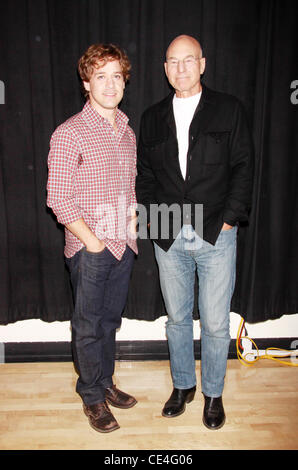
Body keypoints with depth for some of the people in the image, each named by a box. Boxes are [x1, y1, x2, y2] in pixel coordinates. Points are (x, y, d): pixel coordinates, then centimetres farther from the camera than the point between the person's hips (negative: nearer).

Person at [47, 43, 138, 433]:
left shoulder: (127, 131, 10)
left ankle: (105, 382, 37)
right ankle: (92, 396, 28)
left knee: (110, 319, 18)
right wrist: (93, 241, -14)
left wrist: (133, 222, 6)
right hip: (89, 250, -6)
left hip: (124, 245, 6)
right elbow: (59, 200, -15)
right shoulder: (70, 134, -12)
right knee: (89, 325, 8)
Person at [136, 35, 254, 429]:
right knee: (177, 318, 15)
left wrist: (229, 220, -8)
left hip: (216, 235, -2)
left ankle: (213, 393, 29)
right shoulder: (153, 117, 10)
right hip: (169, 237, 3)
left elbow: (243, 168, -1)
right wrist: (154, 217, 0)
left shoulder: (229, 109, 2)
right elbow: (144, 172, 12)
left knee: (215, 323, 6)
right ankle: (183, 385, 35)